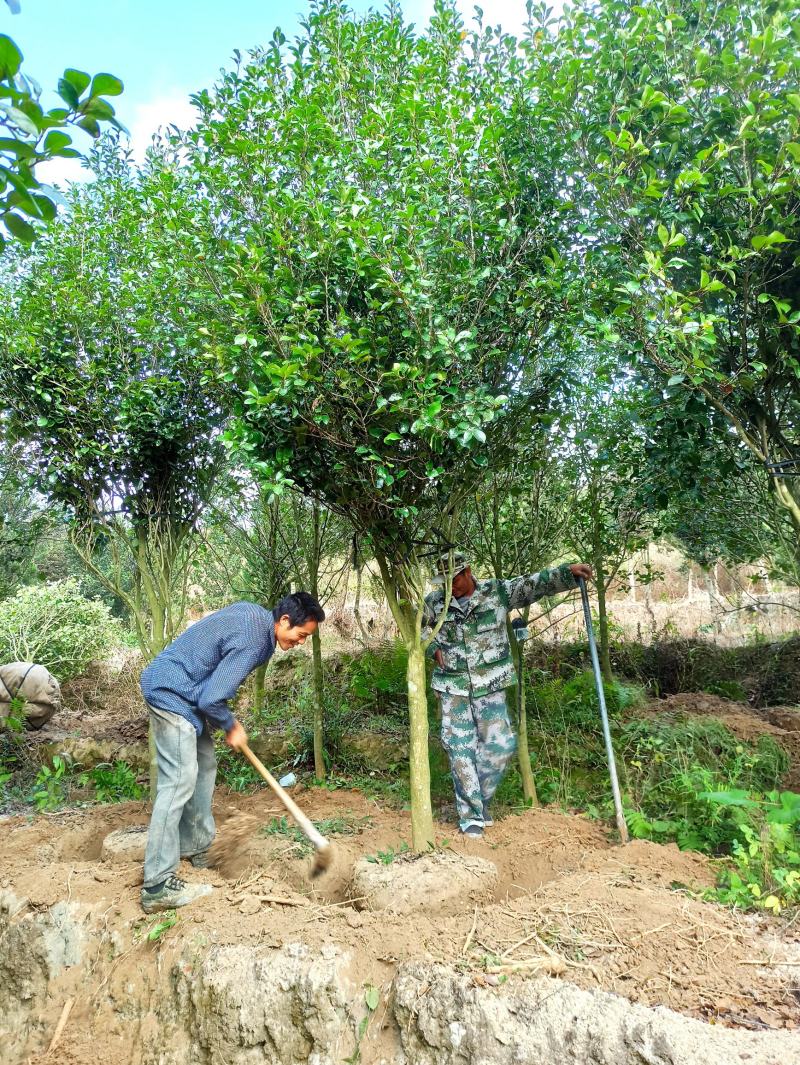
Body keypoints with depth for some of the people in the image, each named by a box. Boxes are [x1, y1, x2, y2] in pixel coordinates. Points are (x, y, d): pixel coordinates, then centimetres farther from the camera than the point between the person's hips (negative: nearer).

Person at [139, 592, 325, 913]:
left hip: (176, 690, 11)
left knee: (204, 767, 16)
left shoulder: (252, 612, 5)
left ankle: (195, 849, 27)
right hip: (173, 694, -11)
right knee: (179, 781, -12)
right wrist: (231, 728, -5)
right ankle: (157, 887, -9)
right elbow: (211, 699, -25)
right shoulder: (252, 641, -25)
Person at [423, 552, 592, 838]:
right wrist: (433, 647, 1)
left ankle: (481, 799, 23)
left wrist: (569, 571, -19)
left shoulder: (498, 592, -2)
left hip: (490, 685, 0)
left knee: (499, 744, -2)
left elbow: (535, 584, -8)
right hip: (453, 687, 1)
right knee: (460, 750, 1)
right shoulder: (435, 601, 2)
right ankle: (470, 815, 14)